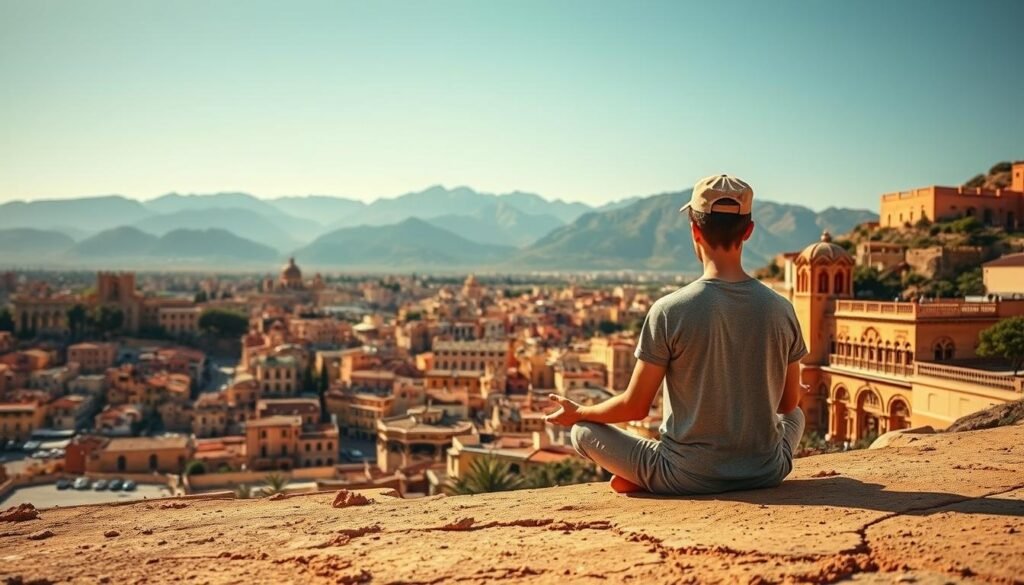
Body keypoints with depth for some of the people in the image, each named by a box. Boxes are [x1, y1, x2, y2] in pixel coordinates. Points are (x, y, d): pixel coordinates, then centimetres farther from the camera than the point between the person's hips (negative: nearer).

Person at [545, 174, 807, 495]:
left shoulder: (669, 311, -16)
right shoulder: (781, 309, -6)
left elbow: (635, 407, -9)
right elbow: (789, 403, 6)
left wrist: (577, 413, 10)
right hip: (766, 474, 1)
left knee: (582, 429, 17)